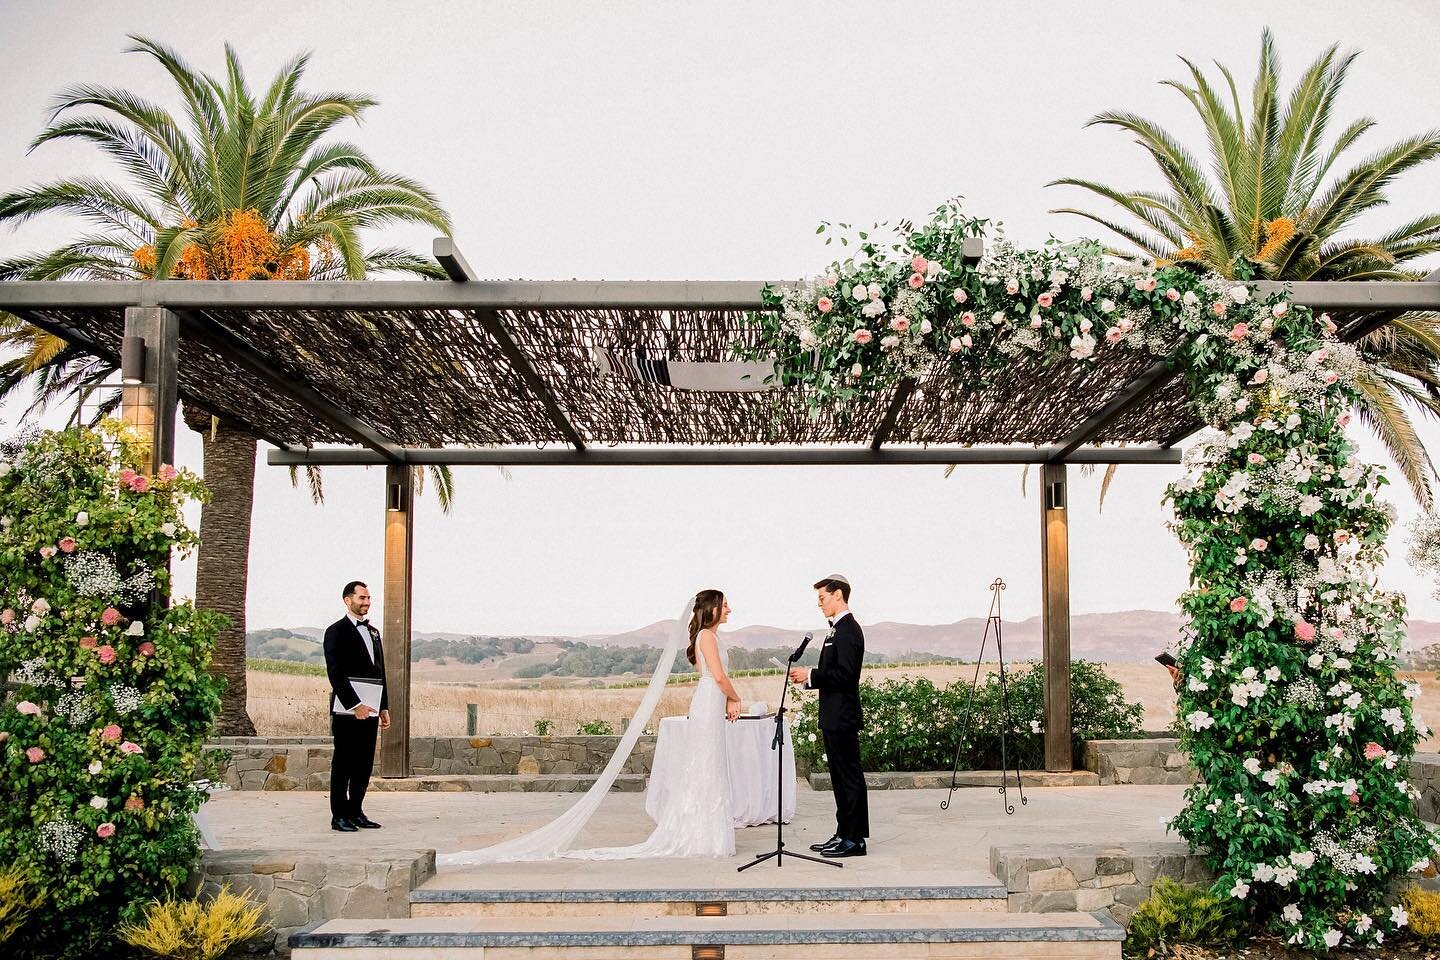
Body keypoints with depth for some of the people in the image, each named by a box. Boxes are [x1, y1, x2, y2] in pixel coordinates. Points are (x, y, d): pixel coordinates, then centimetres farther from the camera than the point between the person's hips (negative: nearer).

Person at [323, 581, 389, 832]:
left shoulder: (373, 632, 18)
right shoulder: (336, 631, -4)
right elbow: (336, 673, -13)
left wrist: (384, 707, 14)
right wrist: (355, 705, -20)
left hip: (369, 710, 7)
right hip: (347, 710, -7)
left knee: (364, 764, 9)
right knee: (343, 764, -2)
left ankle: (355, 812, 16)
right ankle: (339, 816, 3)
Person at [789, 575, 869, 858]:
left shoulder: (848, 630, -15)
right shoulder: (838, 629, 17)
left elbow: (845, 674, -23)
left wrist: (811, 675, -16)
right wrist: (807, 676, 8)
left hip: (842, 717, -11)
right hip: (834, 717, 11)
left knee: (850, 776, -4)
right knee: (841, 777, 14)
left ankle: (854, 839, 1)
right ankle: (844, 835, 20)